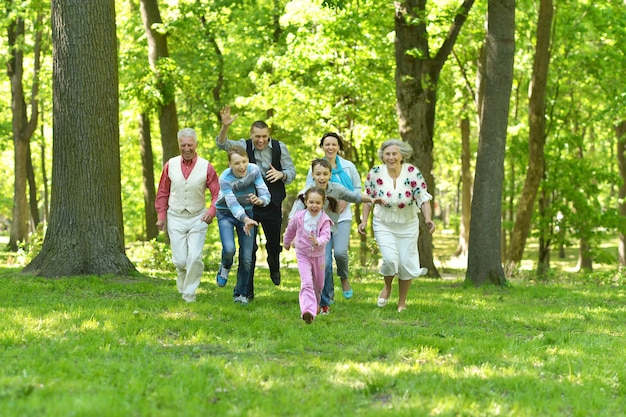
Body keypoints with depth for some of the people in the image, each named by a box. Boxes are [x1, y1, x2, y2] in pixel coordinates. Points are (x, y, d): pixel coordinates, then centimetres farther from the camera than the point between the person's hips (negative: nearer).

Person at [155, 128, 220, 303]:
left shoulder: (206, 167, -4)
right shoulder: (170, 165, 1)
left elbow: (217, 193, -2)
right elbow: (162, 193, 10)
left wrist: (212, 211, -18)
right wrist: (161, 215, 7)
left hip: (198, 218, -1)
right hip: (175, 218, 1)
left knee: (195, 257, -10)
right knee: (180, 260, -1)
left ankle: (189, 292, 7)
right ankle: (182, 282, 30)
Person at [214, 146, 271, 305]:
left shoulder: (254, 170, -17)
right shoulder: (225, 179, -25)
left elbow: (266, 195, -17)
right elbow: (233, 205, -32)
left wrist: (259, 200, -42)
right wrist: (246, 220, -49)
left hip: (247, 213, 3)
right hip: (226, 214, -3)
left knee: (247, 259, -1)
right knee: (229, 249, -25)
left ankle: (241, 294, 18)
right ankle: (225, 267, 12)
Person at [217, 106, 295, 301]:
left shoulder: (279, 148, -4)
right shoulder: (244, 146, -7)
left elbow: (291, 171, 0)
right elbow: (222, 144, -22)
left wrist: (281, 174, -23)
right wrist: (225, 127, -42)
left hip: (272, 204, 2)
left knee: (274, 244, 15)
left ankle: (274, 268, 50)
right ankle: (247, 290, 2)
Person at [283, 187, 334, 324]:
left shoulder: (324, 220, -16)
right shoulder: (299, 217, -11)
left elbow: (326, 236, -30)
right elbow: (290, 229, 10)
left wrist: (317, 241, -52)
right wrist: (287, 243, 26)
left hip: (318, 255, 1)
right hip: (303, 255, -1)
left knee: (318, 285, 17)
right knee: (306, 282, -20)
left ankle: (315, 305, 44)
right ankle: (308, 311, -32)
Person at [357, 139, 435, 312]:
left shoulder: (413, 173, -17)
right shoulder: (375, 173, -12)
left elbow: (423, 198, -18)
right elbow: (368, 198, 1)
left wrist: (428, 219, -33)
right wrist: (364, 221, -4)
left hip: (408, 225, 0)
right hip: (383, 225, 0)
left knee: (406, 263, 4)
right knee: (390, 259, -18)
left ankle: (402, 302, 26)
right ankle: (387, 287, 16)